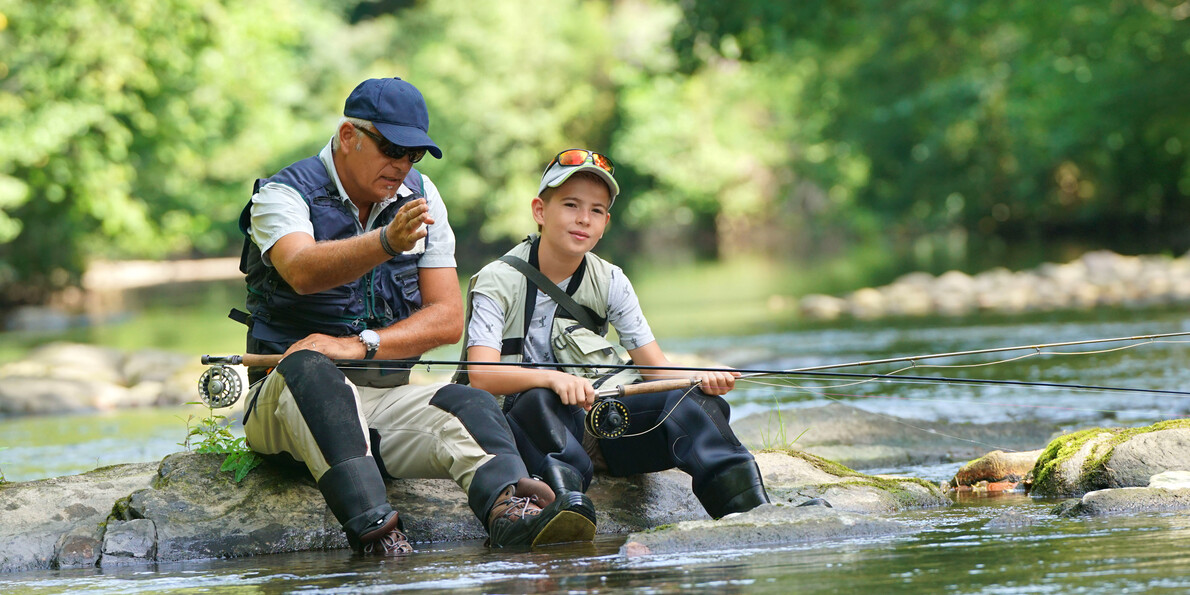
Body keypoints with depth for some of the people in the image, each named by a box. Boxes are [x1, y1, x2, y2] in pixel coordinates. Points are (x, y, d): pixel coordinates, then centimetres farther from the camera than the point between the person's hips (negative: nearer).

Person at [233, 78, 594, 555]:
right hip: (284, 399, -4)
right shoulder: (284, 194, -6)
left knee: (467, 405, -24)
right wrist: (387, 242, -48)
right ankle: (374, 529, -55)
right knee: (310, 370, -38)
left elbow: (447, 319, 4)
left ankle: (506, 507, -55)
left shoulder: (420, 198, 10)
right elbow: (303, 272, -30)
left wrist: (361, 344, -13)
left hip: (384, 399, 4)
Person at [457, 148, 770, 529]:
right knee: (541, 402, -39)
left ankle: (752, 511, -38)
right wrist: (552, 379, -39)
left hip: (599, 419, 4)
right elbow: (481, 375, -21)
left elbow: (655, 366, 3)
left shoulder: (610, 282, 7)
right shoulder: (498, 280, -7)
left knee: (694, 399, -22)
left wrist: (701, 380, -20)